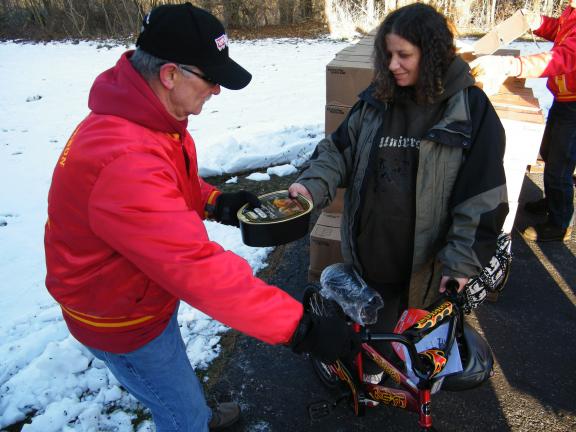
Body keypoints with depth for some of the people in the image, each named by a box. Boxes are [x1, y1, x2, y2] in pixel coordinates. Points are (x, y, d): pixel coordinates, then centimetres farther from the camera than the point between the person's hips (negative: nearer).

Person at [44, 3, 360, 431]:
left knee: (176, 372, 34)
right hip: (120, 317, -9)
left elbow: (176, 183, 11)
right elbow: (199, 268, -42)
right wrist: (300, 327, -38)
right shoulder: (126, 161, -40)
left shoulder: (146, 115, -6)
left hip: (147, 288, 9)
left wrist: (215, 202, -8)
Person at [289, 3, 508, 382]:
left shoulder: (470, 108, -13)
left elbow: (483, 193, -13)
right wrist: (313, 184, -18)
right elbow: (341, 150, 2)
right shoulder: (375, 100, -1)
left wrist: (462, 261, -13)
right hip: (369, 248, 4)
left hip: (424, 260, -3)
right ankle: (369, 369, 54)